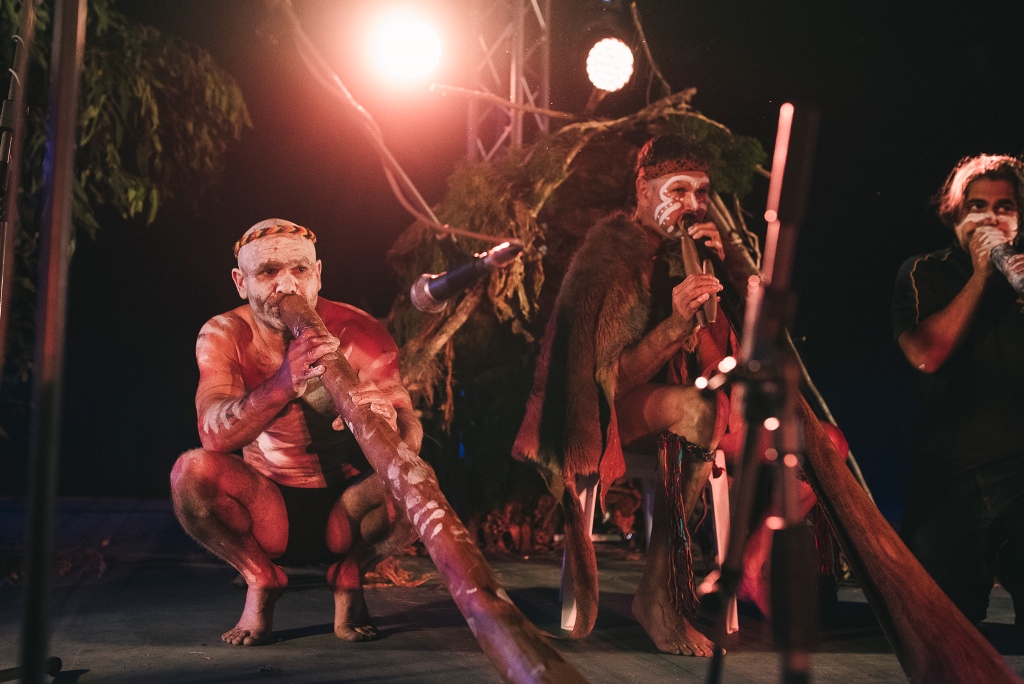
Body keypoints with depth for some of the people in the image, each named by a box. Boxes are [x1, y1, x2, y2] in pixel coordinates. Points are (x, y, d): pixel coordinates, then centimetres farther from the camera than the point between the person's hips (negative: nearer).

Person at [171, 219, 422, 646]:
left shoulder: (358, 331, -12)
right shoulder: (223, 335, -10)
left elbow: (411, 435, -19)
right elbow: (214, 434, -28)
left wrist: (388, 424, -45)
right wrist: (284, 383, -47)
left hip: (346, 509, 0)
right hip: (270, 511, 1)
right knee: (191, 472, -27)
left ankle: (347, 576, 0)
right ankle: (261, 579, 0)